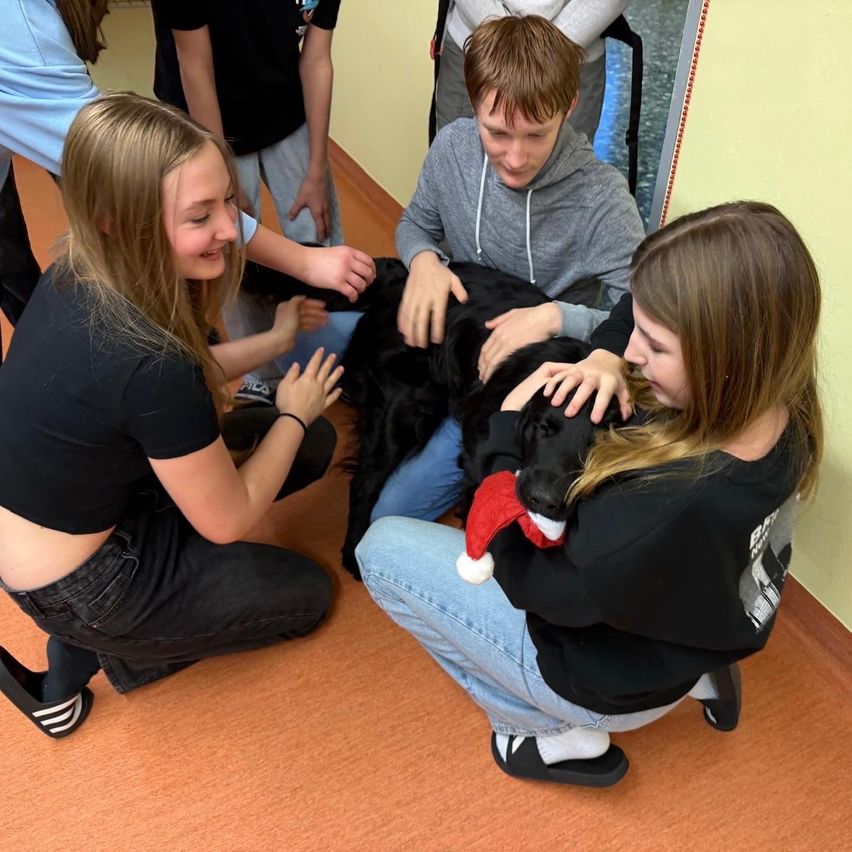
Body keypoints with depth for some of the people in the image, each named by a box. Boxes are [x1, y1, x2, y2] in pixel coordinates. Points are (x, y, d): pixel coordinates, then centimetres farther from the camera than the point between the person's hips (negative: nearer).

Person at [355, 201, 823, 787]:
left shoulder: (677, 508, -43)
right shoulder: (783, 413, -20)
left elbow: (529, 581, -24)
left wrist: (509, 431, -19)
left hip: (613, 683, -7)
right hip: (685, 624, 7)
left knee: (383, 548, -1)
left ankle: (561, 735, 7)